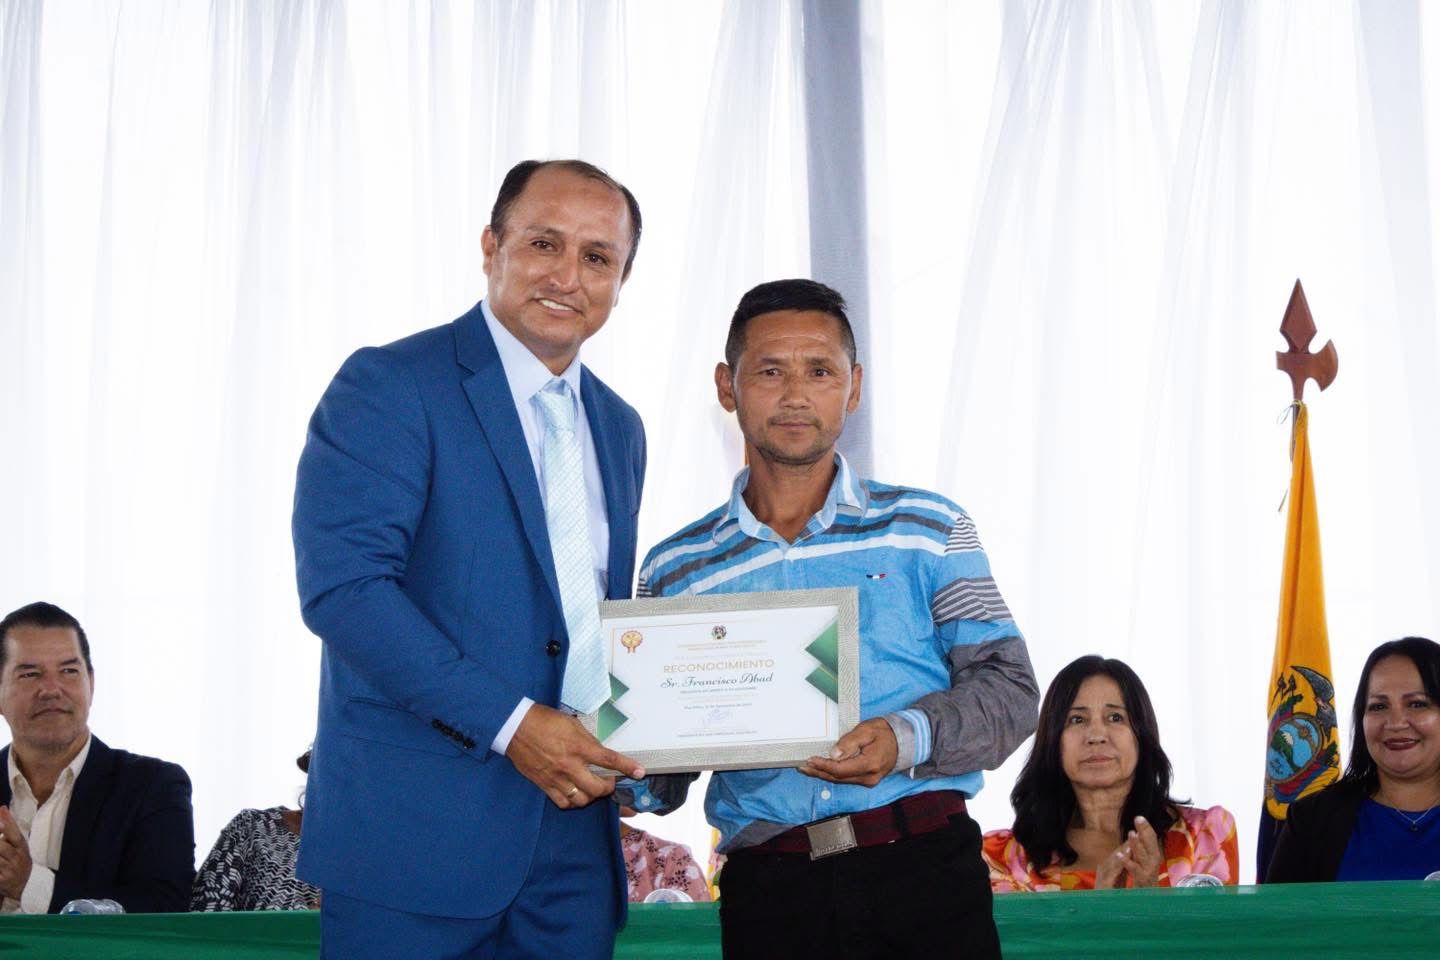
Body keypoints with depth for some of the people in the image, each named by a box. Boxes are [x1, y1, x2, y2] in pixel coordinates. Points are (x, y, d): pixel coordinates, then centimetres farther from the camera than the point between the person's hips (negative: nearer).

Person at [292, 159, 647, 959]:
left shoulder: (619, 429, 18)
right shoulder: (388, 386, -5)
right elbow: (341, 584, -16)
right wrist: (508, 723, -20)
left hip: (575, 846, 6)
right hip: (414, 832, -6)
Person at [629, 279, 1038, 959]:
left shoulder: (926, 529, 8)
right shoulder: (676, 570, 11)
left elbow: (1009, 688, 3)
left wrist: (909, 738, -15)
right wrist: (627, 777, -10)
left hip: (924, 873, -1)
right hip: (769, 894, 1)